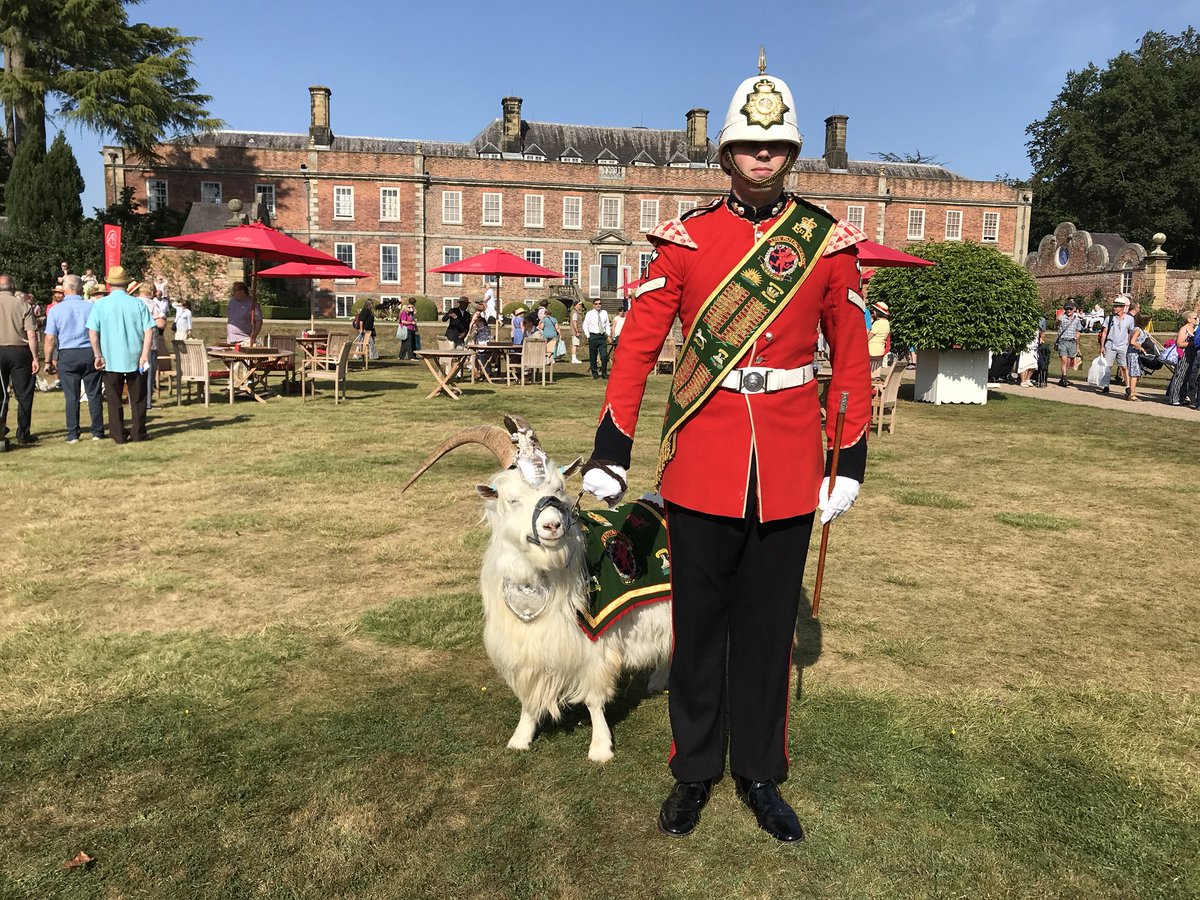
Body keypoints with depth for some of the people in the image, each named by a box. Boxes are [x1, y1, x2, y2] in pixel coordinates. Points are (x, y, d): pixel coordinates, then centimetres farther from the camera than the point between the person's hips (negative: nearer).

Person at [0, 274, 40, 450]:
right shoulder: (23, 305, -3)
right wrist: (35, 358, -4)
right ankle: (23, 434, 11)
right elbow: (31, 334, -8)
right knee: (24, 395, 7)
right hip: (19, 351, -1)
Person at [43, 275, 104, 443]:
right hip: (90, 353, 0)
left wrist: (48, 361, 4)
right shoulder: (91, 307, -2)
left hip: (67, 355, 0)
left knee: (72, 397, 5)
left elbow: (50, 339, -4)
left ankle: (73, 435, 7)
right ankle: (97, 432, 8)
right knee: (94, 394, 6)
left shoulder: (55, 310, -2)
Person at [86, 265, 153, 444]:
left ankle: (118, 435, 10)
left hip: (110, 360, 0)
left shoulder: (100, 304, -3)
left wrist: (98, 355, -3)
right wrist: (144, 355, -9)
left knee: (114, 399, 9)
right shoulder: (138, 304, -3)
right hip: (135, 359, 0)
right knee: (137, 398, 11)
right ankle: (138, 433, 12)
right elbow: (149, 330, -9)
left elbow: (92, 332, -8)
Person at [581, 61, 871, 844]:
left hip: (790, 470, 1)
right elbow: (639, 344, -1)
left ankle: (761, 773, 31)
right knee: (699, 621, 11)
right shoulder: (686, 237, 0)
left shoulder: (830, 242, 3)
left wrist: (851, 462, 4)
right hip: (702, 464, 0)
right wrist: (611, 450, -4)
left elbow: (852, 357, 6)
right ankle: (695, 771, 30)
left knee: (770, 624, 12)